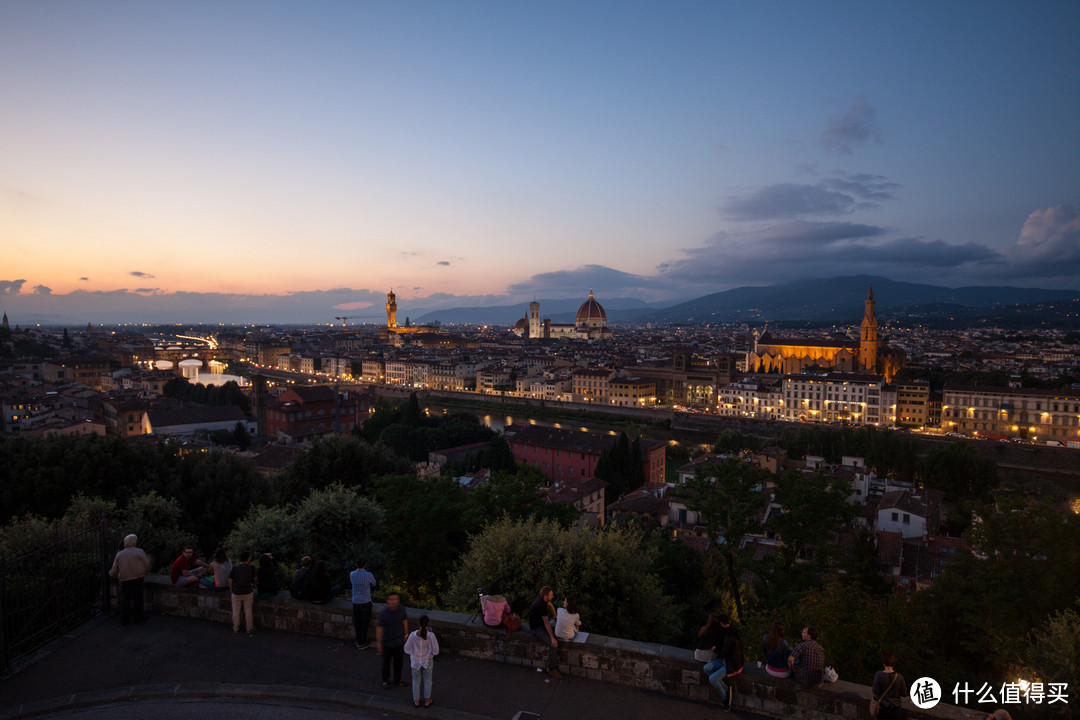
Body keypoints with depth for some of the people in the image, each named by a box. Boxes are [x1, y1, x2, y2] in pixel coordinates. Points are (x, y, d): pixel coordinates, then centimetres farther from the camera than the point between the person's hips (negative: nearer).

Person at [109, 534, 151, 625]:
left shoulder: (119, 554, 4)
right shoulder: (139, 552, -5)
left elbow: (114, 571, 4)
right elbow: (147, 566, -4)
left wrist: (111, 573, 26)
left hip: (124, 580, 2)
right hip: (137, 579, -2)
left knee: (124, 599, 13)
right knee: (137, 598, 10)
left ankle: (124, 619, 18)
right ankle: (138, 617, 19)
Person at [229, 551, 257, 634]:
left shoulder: (235, 568, -13)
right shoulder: (251, 567, -13)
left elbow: (230, 580, -8)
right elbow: (255, 579, -1)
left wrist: (231, 590, 10)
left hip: (236, 593, 1)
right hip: (248, 593, -1)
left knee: (236, 612, 16)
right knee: (248, 611, 12)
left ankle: (235, 629, 29)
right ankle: (249, 629, 22)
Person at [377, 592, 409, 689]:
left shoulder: (401, 609, -13)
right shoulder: (384, 612, -24)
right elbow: (379, 627, -15)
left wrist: (406, 634, 9)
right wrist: (379, 642, -11)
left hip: (399, 641, 3)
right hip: (387, 642, -3)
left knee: (399, 662, 17)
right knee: (386, 662, 16)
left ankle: (397, 680, 38)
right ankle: (385, 680, 39)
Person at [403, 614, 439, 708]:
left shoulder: (413, 635, -25)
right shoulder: (431, 635, -26)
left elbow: (407, 649, -10)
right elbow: (436, 651, -18)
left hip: (415, 661, 0)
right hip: (427, 661, 0)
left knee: (416, 680, 24)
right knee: (427, 680, 24)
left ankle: (416, 701, 38)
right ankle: (427, 701, 36)